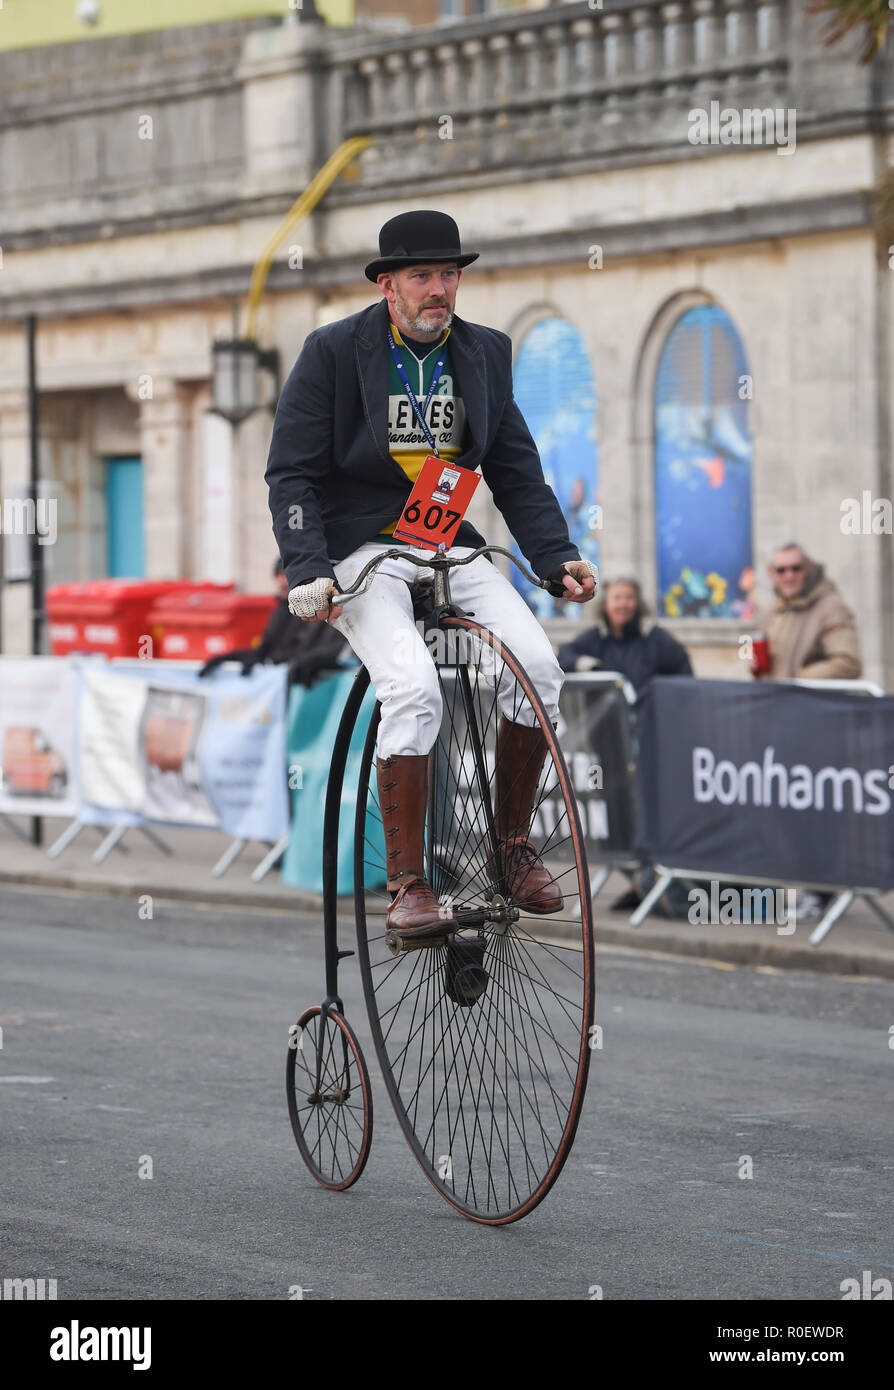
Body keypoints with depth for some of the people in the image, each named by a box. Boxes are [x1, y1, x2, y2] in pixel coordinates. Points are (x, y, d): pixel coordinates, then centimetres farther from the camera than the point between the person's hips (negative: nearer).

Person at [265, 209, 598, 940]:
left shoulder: (486, 353, 9)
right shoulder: (333, 352, -4)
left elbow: (516, 469, 13)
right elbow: (292, 472, -4)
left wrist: (558, 557, 0)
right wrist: (308, 570, -17)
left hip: (451, 549, 5)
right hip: (363, 549, -4)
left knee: (537, 663, -19)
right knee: (415, 687, -29)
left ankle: (512, 843, -1)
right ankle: (407, 881, -18)